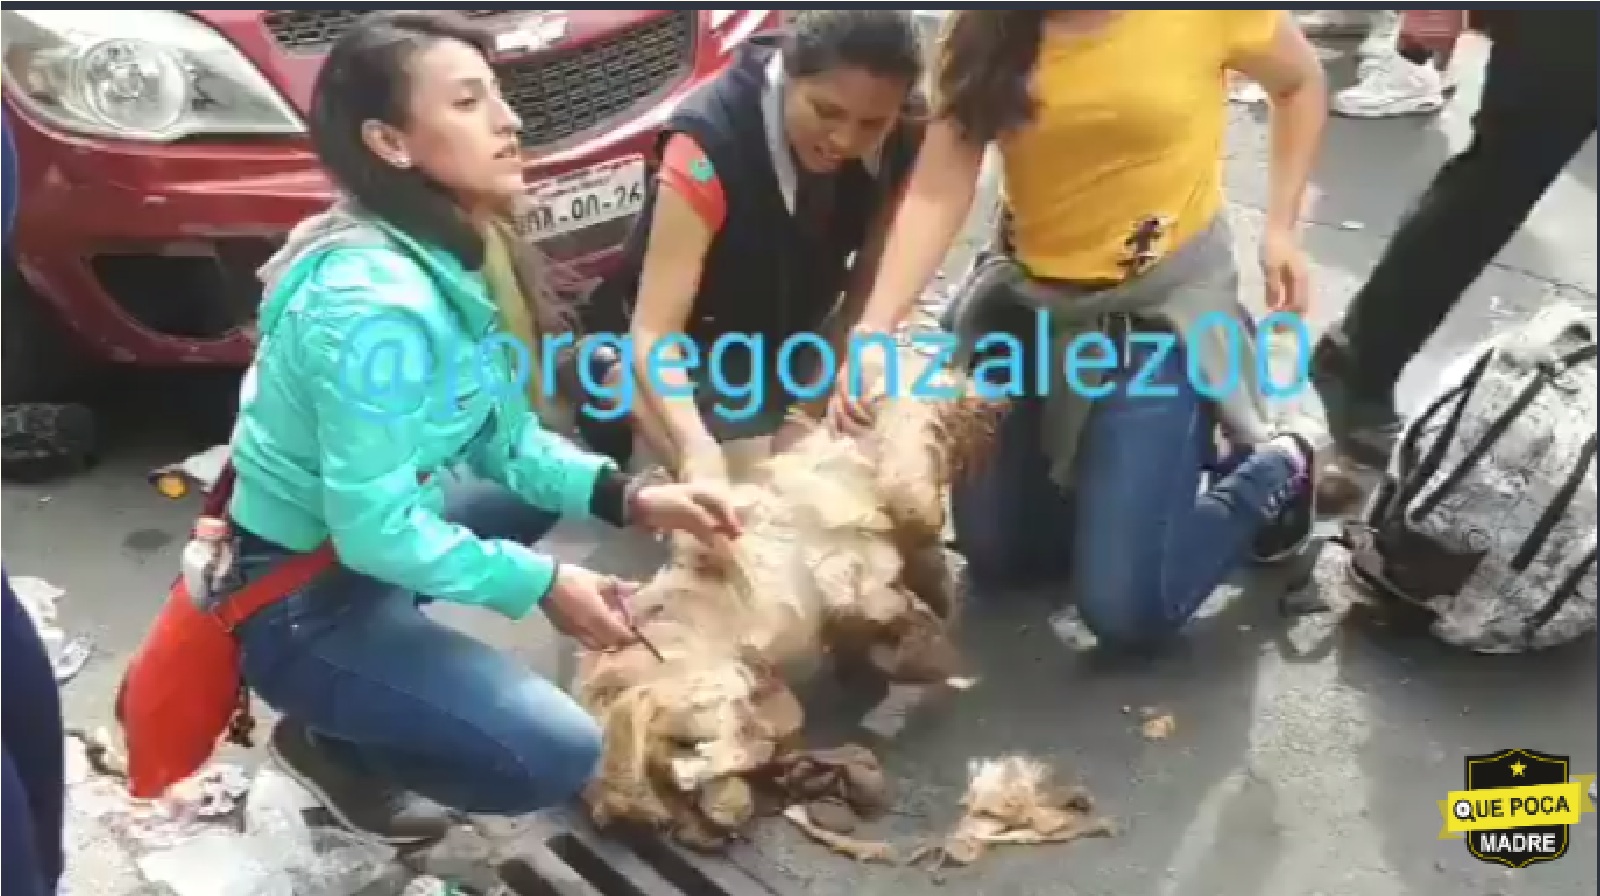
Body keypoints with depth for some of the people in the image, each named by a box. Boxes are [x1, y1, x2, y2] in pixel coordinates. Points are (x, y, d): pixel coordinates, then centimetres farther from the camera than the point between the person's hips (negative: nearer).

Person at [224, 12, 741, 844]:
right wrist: (540, 584, -17)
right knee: (555, 755, -15)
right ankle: (331, 742, 9)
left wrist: (628, 497, -7)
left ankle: (364, 687, 17)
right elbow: (376, 530, -27)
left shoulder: (454, 255, -1)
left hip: (362, 535, 9)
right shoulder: (375, 299, -30)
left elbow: (507, 439, 6)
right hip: (297, 597, -9)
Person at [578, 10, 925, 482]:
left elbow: (867, 290, -14)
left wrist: (808, 413, -25)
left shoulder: (901, 144, -21)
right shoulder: (713, 139, -34)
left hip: (794, 349, 5)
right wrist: (697, 448, -56)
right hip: (693, 349, -4)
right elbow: (653, 332, -38)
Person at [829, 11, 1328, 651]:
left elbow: (1300, 82, 3)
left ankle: (1273, 475, 17)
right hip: (1028, 300, 5)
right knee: (995, 555, 14)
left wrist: (1281, 228, -5)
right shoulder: (987, 33, -8)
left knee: (1126, 609, -9)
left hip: (1164, 304, -5)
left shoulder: (1204, 15, -18)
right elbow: (936, 191, -17)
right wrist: (874, 331, -30)